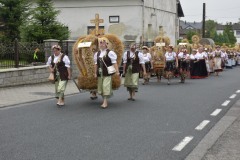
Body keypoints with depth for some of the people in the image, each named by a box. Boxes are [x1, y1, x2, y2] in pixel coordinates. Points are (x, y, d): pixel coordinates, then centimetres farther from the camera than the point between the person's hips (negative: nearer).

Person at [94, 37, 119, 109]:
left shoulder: (110, 53, -5)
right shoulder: (97, 53, 11)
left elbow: (114, 63, -7)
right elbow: (96, 64, 14)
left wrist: (117, 71, -12)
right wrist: (95, 73, 12)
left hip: (107, 73, -6)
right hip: (100, 73, 6)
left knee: (106, 87, -11)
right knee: (101, 87, 9)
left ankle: (105, 102, -5)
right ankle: (105, 101, 25)